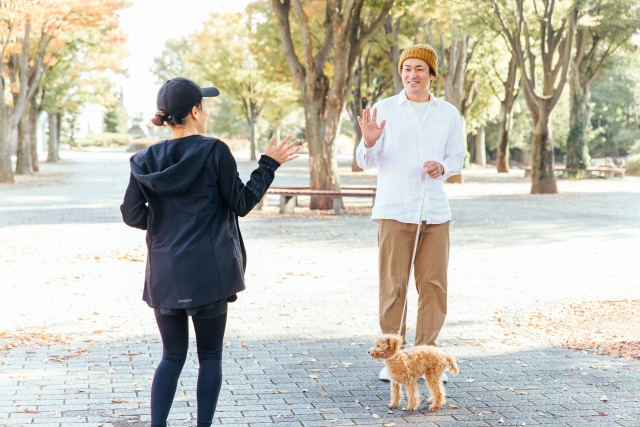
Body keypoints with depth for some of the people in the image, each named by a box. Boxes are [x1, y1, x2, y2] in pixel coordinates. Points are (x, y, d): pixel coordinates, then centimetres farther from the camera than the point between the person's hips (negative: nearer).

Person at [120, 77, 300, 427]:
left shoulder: (147, 160, 3)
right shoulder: (214, 152, -9)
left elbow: (131, 215, 2)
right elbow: (241, 203, -4)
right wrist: (269, 164, 5)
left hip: (164, 273, 4)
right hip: (207, 271, -4)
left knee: (172, 355, 12)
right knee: (210, 355, 9)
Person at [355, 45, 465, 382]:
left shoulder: (448, 114, 10)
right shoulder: (384, 109, 5)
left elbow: (457, 159, 14)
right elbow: (366, 162, 3)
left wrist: (442, 167, -8)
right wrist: (368, 142, -19)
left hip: (435, 211, 2)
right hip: (394, 211, -2)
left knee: (433, 285, 1)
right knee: (393, 285, -2)